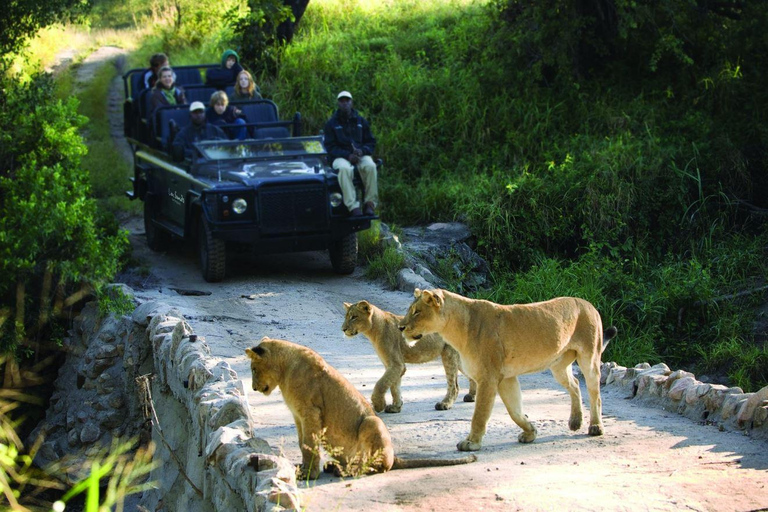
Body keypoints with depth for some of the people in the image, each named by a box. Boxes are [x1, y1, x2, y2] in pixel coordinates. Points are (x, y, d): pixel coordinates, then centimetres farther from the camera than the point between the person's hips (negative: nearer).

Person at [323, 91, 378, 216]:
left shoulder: (361, 121, 14)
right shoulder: (331, 124, 6)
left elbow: (371, 142, 13)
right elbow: (330, 147, -1)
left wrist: (362, 151, -11)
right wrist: (348, 155, -17)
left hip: (361, 155, 2)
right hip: (340, 157, -2)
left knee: (370, 166, -34)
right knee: (344, 169, -39)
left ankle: (370, 203, -28)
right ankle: (353, 207, -43)